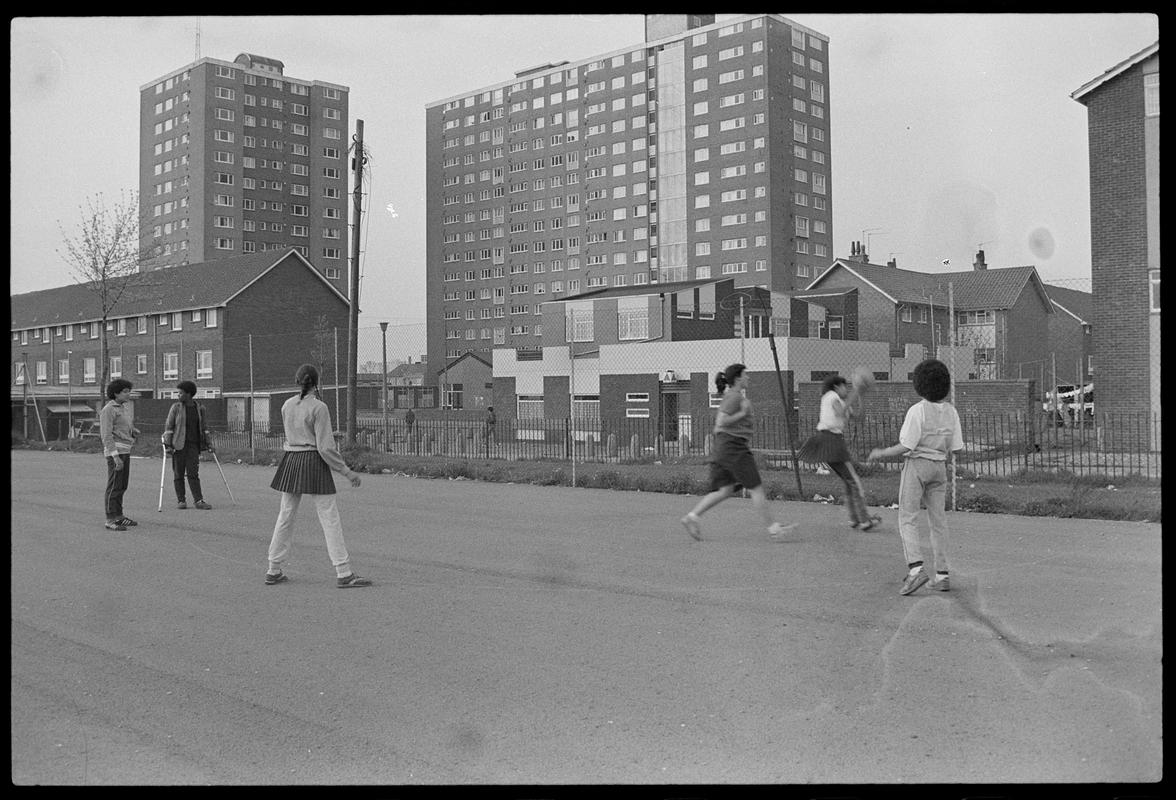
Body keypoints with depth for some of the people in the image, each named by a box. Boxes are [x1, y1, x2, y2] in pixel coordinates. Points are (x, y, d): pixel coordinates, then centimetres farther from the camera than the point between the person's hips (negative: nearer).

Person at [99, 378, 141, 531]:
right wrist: (116, 457, -22)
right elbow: (107, 435, -16)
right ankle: (110, 520, -5)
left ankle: (118, 516, 21)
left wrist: (135, 433, 1)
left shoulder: (125, 409, 16)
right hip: (114, 451, -9)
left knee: (122, 485, 13)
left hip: (125, 451, 9)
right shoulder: (108, 410, -11)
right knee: (114, 486, -7)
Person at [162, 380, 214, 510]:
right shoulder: (176, 407, 0)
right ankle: (181, 500, 10)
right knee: (179, 473, 2)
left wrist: (208, 443, 12)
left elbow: (203, 427, 16)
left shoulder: (200, 408, 7)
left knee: (193, 473, -4)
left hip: (193, 445, 1)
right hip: (178, 444, -1)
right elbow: (168, 426, -1)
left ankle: (198, 500, -6)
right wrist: (167, 445, -8)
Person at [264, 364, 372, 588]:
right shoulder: (319, 408, -12)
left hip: (291, 461, 6)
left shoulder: (287, 406, 6)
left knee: (285, 517, 14)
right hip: (314, 462, -6)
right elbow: (325, 448, -14)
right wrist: (347, 471, -8)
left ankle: (273, 570, 21)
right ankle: (344, 574, -4)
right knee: (330, 519, -3)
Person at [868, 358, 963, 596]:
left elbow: (906, 446, -16)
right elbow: (955, 447, 4)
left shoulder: (917, 411, -15)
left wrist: (881, 453, -2)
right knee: (938, 521, 10)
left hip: (917, 464, -6)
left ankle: (916, 568, -19)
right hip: (940, 466, 6)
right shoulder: (951, 412, 2)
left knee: (908, 519, -3)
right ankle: (942, 575, 12)